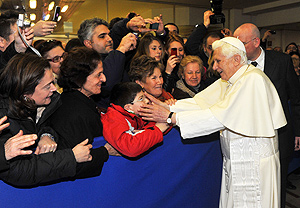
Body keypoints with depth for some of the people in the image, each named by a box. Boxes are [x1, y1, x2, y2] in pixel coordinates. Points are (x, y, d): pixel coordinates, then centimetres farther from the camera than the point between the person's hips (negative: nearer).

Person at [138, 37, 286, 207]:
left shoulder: (253, 80, -21)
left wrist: (171, 117, -28)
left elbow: (221, 116, -28)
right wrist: (167, 107, -14)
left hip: (254, 164, -8)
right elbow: (201, 101, 0)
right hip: (233, 161, 8)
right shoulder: (227, 81, 8)